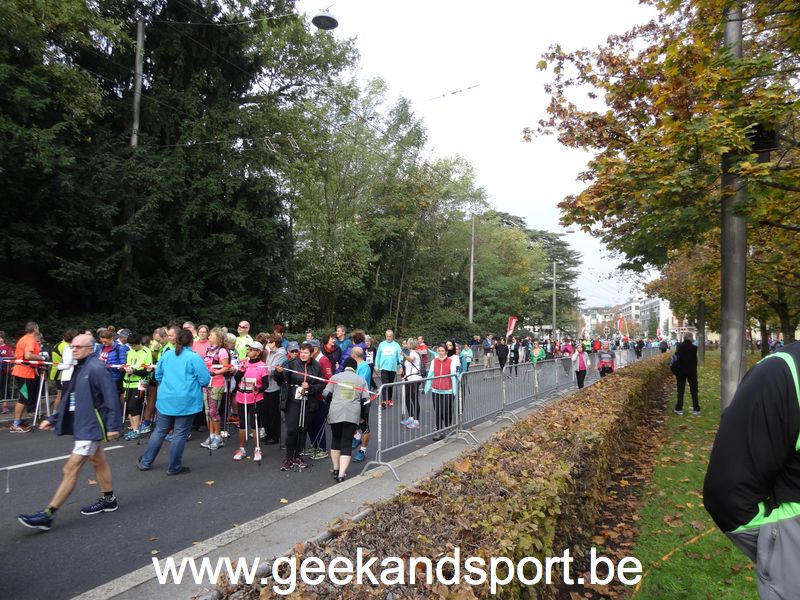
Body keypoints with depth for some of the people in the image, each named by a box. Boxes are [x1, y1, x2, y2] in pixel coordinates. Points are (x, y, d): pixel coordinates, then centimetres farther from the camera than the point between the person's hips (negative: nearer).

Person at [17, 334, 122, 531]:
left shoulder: (96, 369, -20)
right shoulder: (77, 369, 10)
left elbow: (111, 398, -22)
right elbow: (70, 400, 17)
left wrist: (113, 426, -23)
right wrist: (53, 419, 11)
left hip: (90, 427, -10)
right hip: (82, 425, 10)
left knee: (70, 469, -5)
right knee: (98, 461, 20)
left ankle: (48, 515, 3)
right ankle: (109, 499, 34)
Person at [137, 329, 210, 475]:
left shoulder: (166, 355, 4)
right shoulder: (194, 357, -13)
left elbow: (158, 375, 14)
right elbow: (205, 380, -14)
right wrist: (192, 382, 7)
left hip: (166, 400, 5)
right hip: (186, 401, -5)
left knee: (159, 431, 19)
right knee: (180, 434, 4)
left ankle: (145, 462, 29)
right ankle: (174, 467, 13)